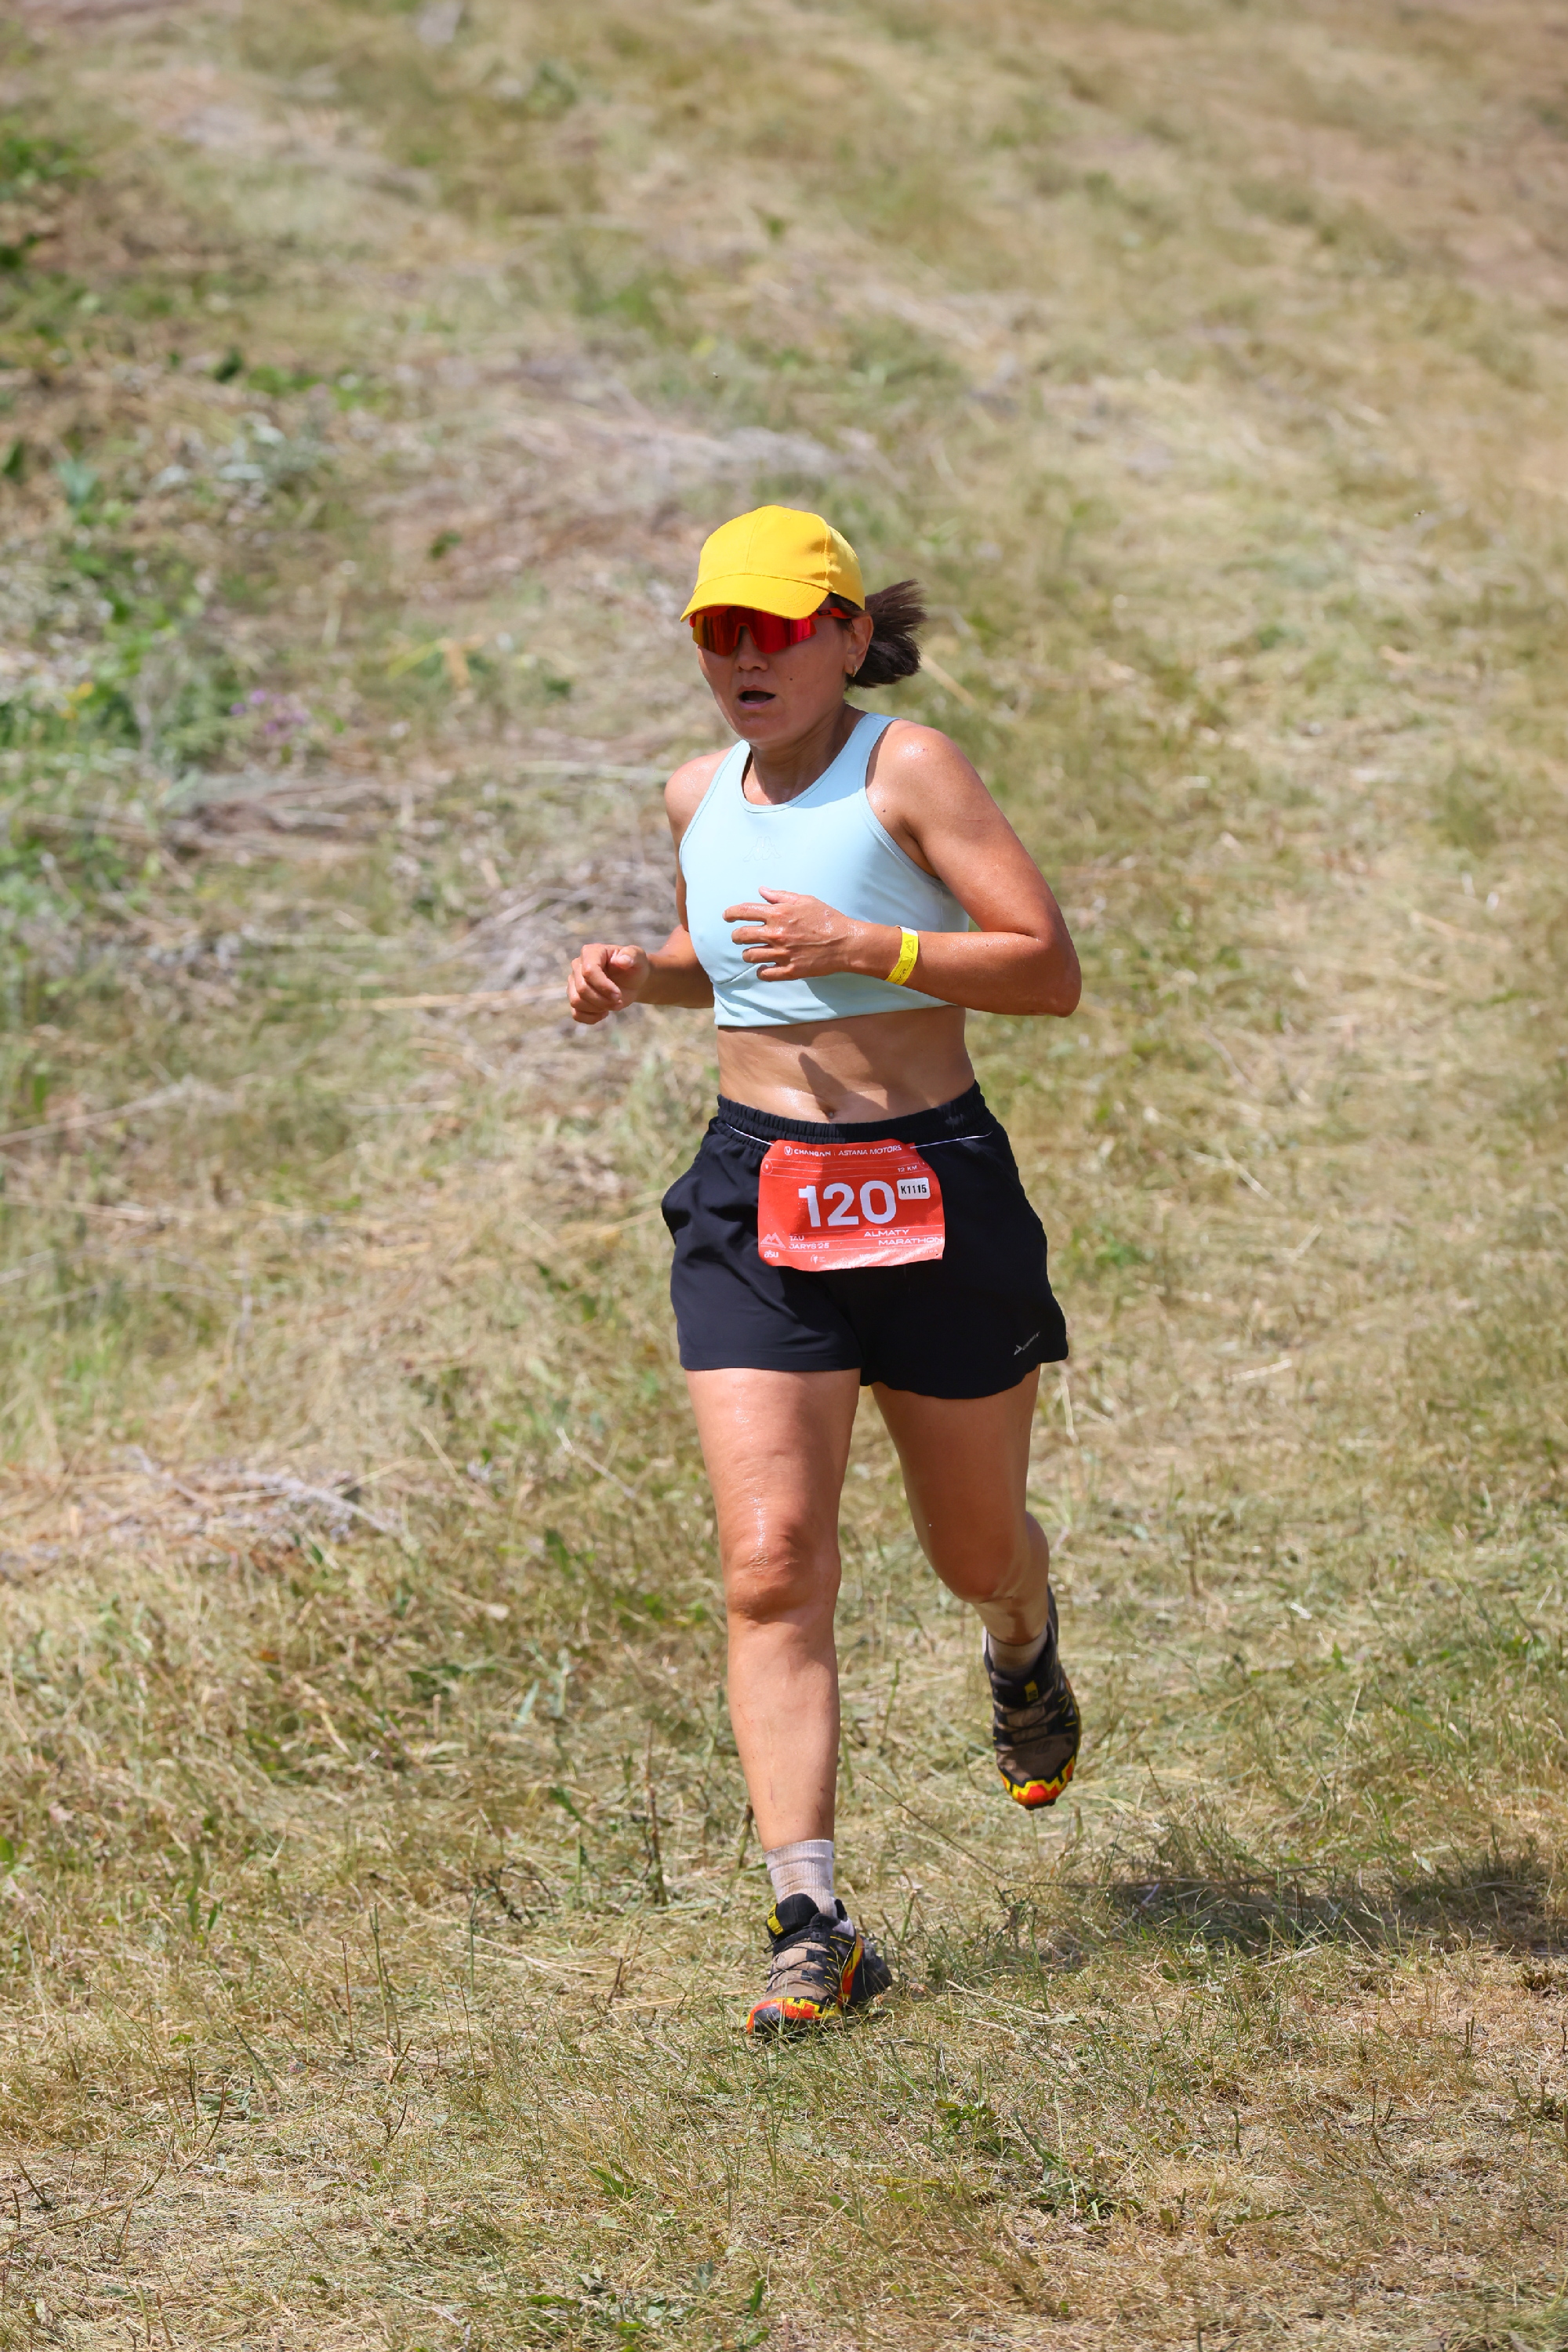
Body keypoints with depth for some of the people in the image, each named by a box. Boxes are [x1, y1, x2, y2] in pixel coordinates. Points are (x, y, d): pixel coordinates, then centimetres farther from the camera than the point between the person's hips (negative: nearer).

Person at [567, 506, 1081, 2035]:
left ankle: (1023, 1652, 54)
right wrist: (637, 975, 5)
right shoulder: (698, 798, 7)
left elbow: (1051, 972, -16)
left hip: (932, 1190, -3)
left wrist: (856, 946, -26)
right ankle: (811, 1926, -11)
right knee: (771, 1567, -11)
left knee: (975, 1550, 15)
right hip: (754, 1199, 3)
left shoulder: (908, 772, -10)